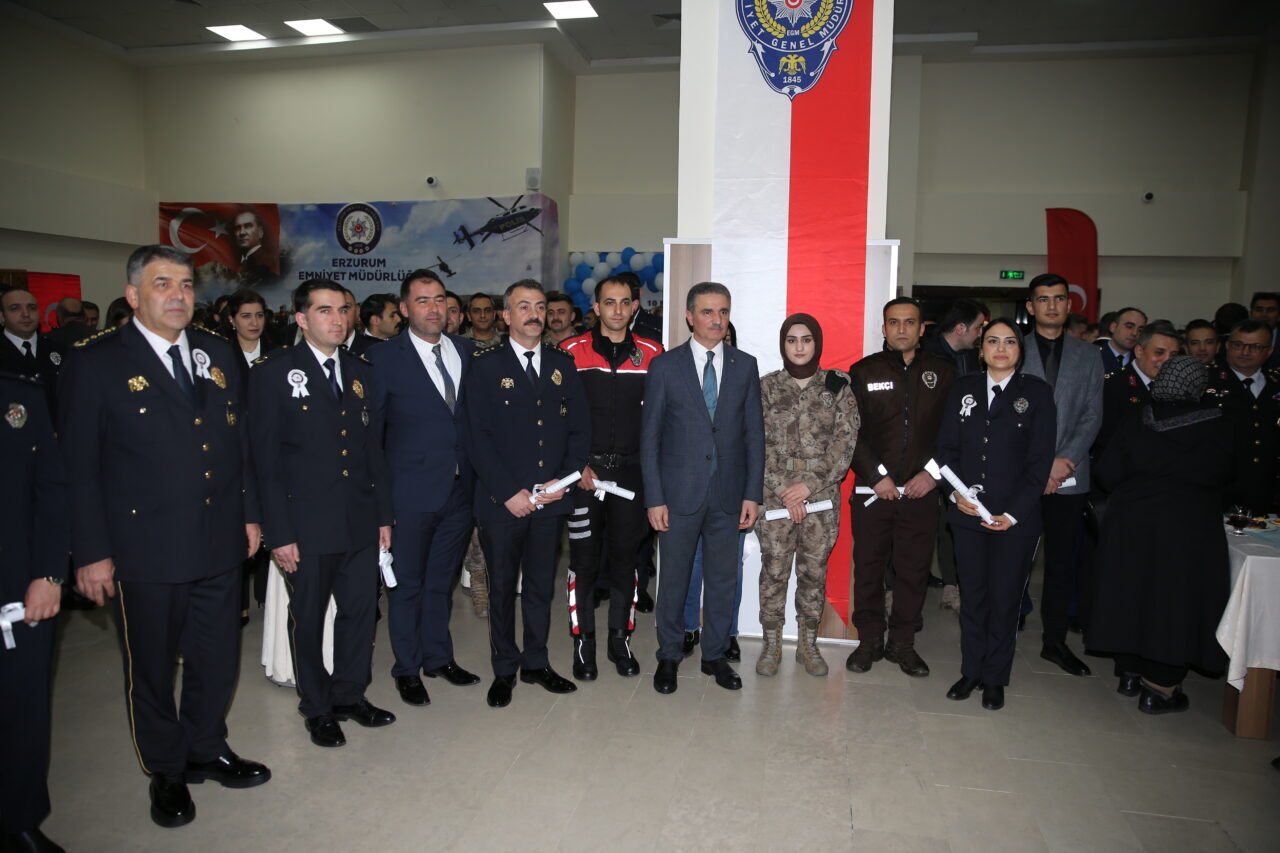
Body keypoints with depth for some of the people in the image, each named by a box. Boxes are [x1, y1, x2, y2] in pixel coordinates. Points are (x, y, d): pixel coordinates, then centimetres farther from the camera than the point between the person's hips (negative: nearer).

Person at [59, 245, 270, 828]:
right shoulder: (95, 362, -8)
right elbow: (78, 465, -9)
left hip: (221, 543, 4)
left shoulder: (218, 355, 7)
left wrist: (250, 513, 10)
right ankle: (166, 771, 35)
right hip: (146, 550, -4)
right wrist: (91, 551, -11)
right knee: (152, 666, 14)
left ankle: (206, 751, 39)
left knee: (217, 658, 16)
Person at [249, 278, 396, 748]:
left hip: (360, 522, 4)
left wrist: (383, 514, 8)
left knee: (360, 611, 14)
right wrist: (278, 533, -12)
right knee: (309, 620, 12)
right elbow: (266, 459, -9)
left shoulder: (360, 371, 8)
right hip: (307, 527, -4)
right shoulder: (273, 372, -7)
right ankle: (318, 708, 31)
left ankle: (350, 694, 34)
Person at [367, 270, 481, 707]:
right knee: (407, 584, 10)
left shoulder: (465, 351, 6)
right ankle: (407, 668, 27)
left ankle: (438, 657, 35)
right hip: (411, 491, -4)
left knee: (441, 580, 19)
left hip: (459, 489, 4)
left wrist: (476, 475, 3)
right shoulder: (384, 358, -7)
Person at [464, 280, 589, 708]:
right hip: (502, 501, -3)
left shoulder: (563, 364, 9)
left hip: (550, 499, 3)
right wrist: (509, 493, -13)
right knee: (502, 588, 10)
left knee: (541, 585, 14)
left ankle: (536, 662, 30)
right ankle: (504, 669, 26)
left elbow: (580, 429, 7)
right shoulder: (486, 365, -1)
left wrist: (563, 481, -6)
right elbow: (477, 436, -7)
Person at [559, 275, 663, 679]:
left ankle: (620, 640, 26)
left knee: (625, 558, 10)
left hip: (632, 471, 2)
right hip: (583, 472, -1)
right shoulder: (572, 351, 0)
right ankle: (583, 643, 20)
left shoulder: (652, 353, 3)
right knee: (584, 559, 5)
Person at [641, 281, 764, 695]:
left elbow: (754, 433, 6)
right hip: (679, 494, -2)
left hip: (729, 495, 2)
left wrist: (753, 494, 0)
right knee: (673, 579, 9)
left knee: (723, 579, 12)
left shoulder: (745, 365, 6)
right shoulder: (665, 367, -1)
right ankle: (669, 657, 28)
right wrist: (654, 498, -7)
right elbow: (650, 437, -1)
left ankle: (715, 655, 30)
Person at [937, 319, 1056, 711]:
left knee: (1005, 599, 6)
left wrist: (1014, 513, -10)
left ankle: (995, 678, 22)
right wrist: (955, 492, -8)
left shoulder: (1036, 392, 0)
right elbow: (947, 446, 7)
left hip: (1016, 518, -2)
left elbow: (1041, 460, -4)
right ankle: (970, 671, 25)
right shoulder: (964, 388, 8)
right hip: (968, 513, 2)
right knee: (973, 596, 10)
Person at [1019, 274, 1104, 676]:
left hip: (1069, 476, 2)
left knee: (1063, 561, 9)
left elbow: (1092, 416, 5)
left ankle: (1055, 641, 21)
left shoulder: (1087, 356, 11)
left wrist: (1065, 460, -9)